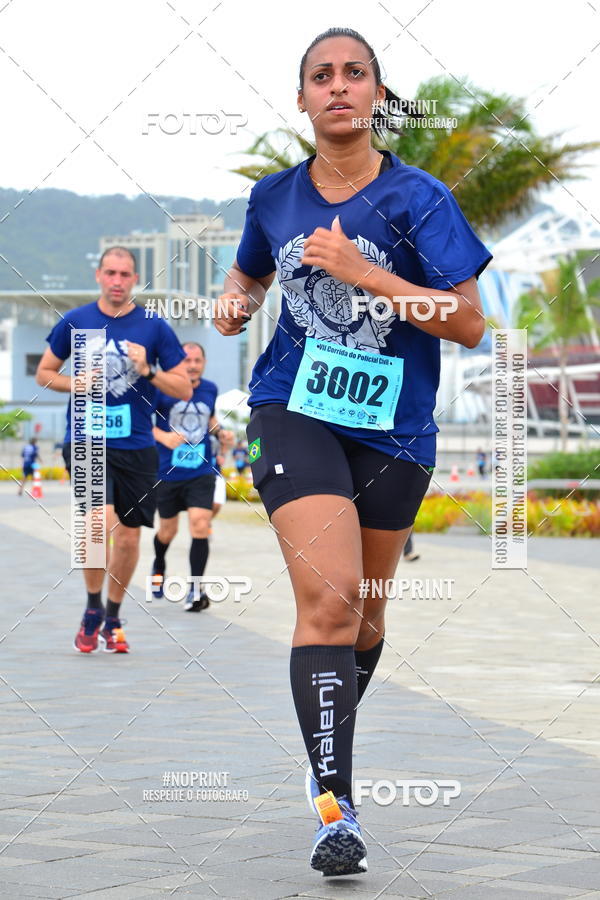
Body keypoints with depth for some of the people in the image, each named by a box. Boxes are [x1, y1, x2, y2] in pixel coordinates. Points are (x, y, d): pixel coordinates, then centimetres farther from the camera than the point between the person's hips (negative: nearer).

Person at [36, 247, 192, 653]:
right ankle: (93, 609, -2)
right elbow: (44, 373, 13)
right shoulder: (74, 322, 3)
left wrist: (148, 372, -15)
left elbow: (184, 389, 2)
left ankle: (113, 619, 27)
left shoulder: (154, 328, 0)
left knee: (128, 535, 7)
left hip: (136, 445, 1)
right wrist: (77, 384, -6)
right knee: (101, 521, -22)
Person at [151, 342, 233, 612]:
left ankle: (195, 590, -8)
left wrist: (221, 433, 4)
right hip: (167, 472, -1)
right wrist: (163, 436, -22)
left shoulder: (210, 389, 5)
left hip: (201, 472, 2)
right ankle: (158, 566, 47)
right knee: (168, 530, 13)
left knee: (200, 526, -14)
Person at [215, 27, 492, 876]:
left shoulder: (419, 197, -7)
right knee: (329, 595, -19)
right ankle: (335, 806, -18)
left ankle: (333, 741, 43)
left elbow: (468, 323, -12)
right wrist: (234, 300, 1)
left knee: (364, 610, 15)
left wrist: (360, 271, -19)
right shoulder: (274, 195, 3)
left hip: (393, 430, 1)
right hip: (297, 414, 0)